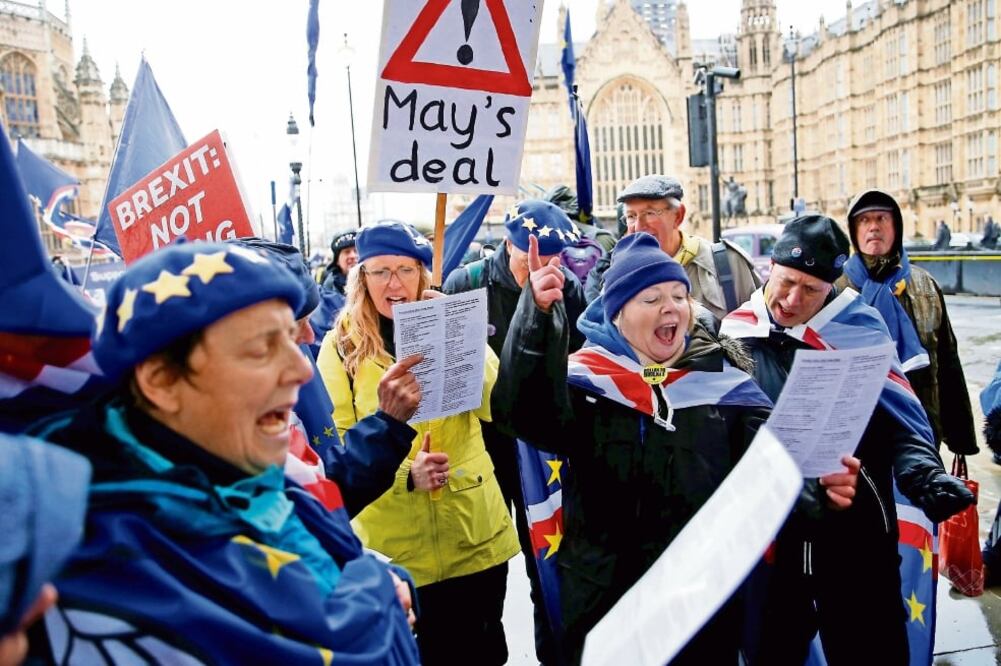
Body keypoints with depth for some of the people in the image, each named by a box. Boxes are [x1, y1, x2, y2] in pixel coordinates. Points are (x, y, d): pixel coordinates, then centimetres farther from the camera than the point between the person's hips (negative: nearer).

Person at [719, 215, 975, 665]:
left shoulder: (857, 328, -5)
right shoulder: (738, 334, -1)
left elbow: (900, 416, -5)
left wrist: (923, 473, -21)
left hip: (855, 532, -1)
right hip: (770, 532, 2)